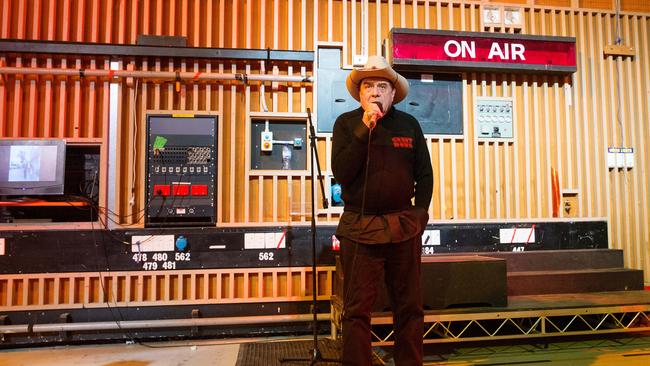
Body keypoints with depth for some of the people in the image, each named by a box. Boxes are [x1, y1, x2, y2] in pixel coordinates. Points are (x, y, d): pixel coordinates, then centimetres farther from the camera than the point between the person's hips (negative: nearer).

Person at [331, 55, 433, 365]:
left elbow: (424, 174, 11)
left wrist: (420, 212, 1)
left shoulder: (409, 124, 7)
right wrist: (364, 130, -16)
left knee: (409, 306, 12)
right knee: (357, 308, 3)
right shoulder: (346, 123, 1)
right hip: (359, 227, -2)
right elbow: (341, 173, -11)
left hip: (404, 226, 3)